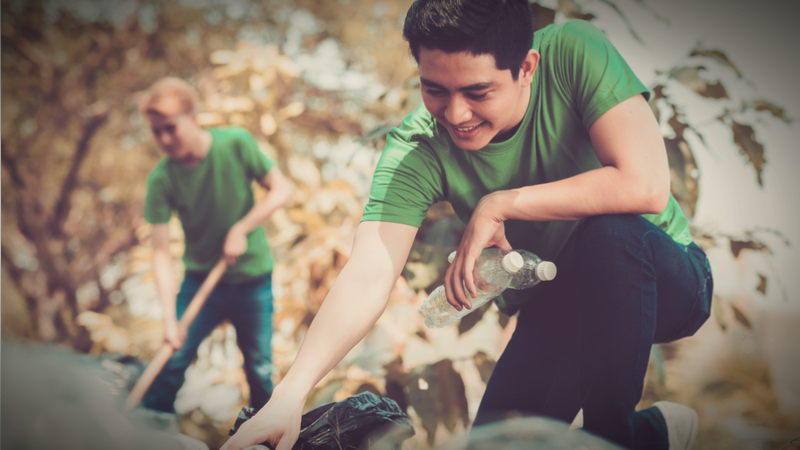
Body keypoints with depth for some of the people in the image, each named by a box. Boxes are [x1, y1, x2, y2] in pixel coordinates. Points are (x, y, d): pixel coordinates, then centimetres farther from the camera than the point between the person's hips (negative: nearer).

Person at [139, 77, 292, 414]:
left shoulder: (236, 144, -16)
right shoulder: (161, 180, -16)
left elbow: (281, 190, -9)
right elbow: (161, 251, -18)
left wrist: (241, 229, -20)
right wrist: (169, 319, -27)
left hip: (253, 277, 0)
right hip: (200, 279, 0)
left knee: (259, 368, 5)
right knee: (171, 362, -7)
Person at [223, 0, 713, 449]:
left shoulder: (573, 52, -23)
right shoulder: (416, 149, -19)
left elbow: (645, 186, -33)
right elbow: (368, 276, -29)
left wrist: (501, 204, -27)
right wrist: (290, 393, -43)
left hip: (664, 280, -2)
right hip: (557, 312, 3)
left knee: (611, 232, -35)